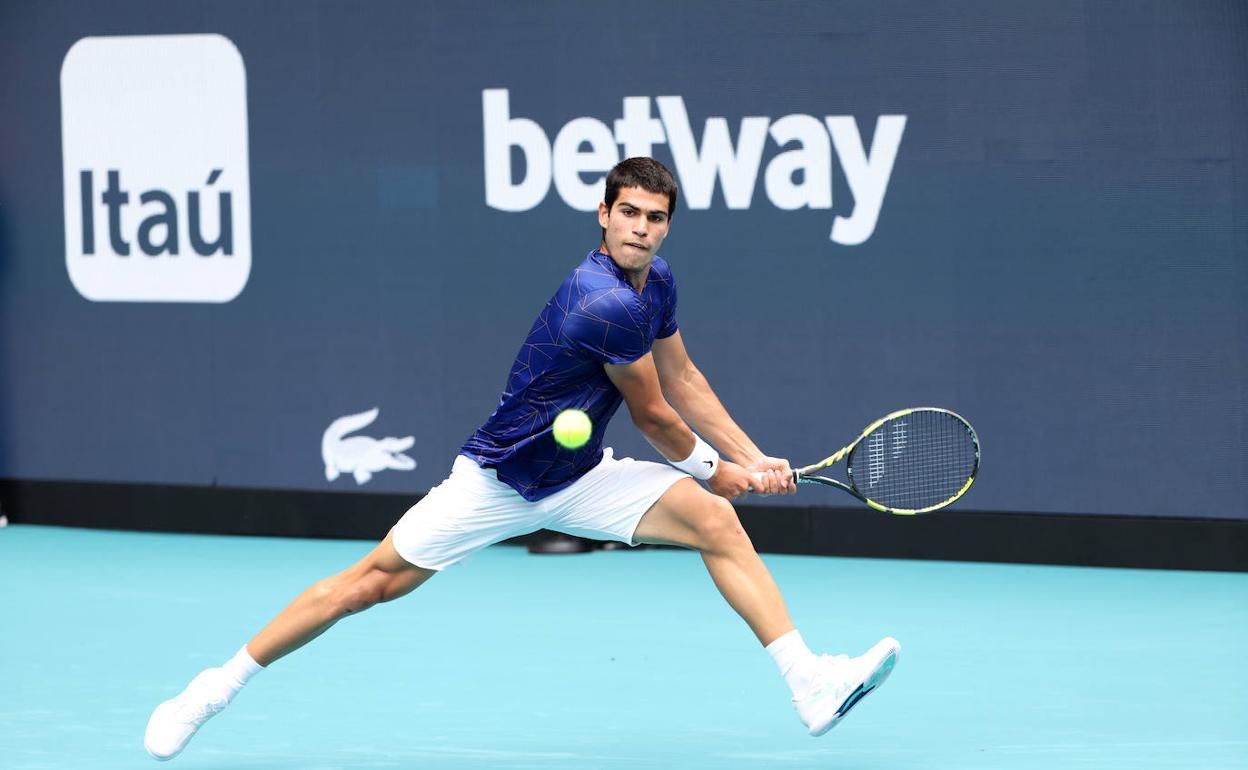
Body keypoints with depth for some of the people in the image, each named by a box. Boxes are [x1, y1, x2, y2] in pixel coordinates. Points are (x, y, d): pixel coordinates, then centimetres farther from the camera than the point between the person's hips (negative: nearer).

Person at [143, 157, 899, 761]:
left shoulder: (658, 284, 0)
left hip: (581, 477, 8)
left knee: (717, 523, -9)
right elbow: (654, 415, -15)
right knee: (374, 580, -6)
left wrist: (753, 459, 9)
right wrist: (716, 469, 3)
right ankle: (217, 688, 5)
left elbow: (683, 381, 15)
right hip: (498, 479, -8)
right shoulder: (605, 305, -28)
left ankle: (812, 684, -11)